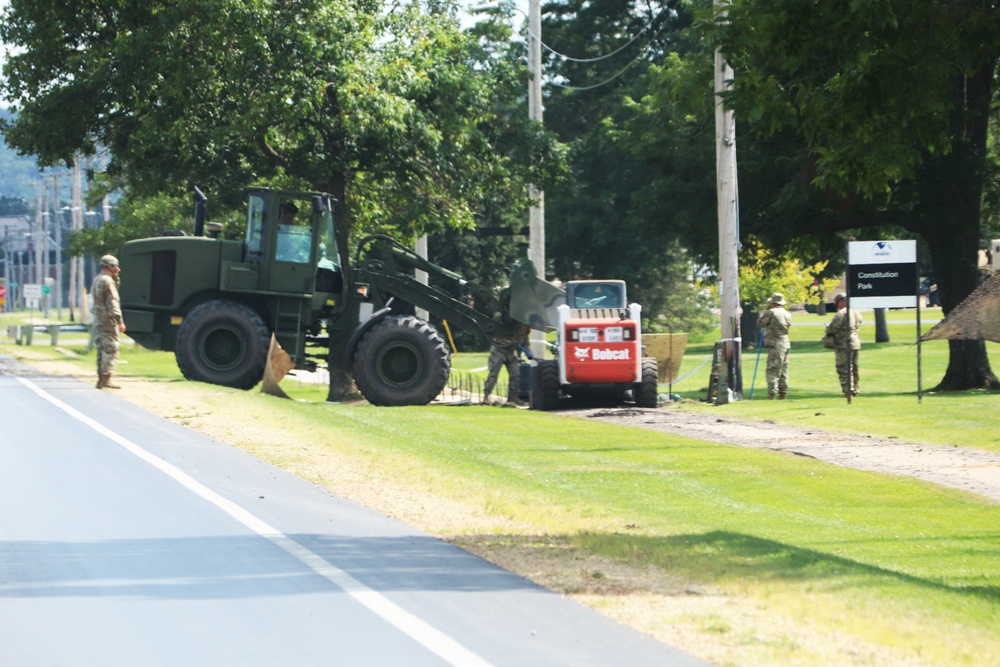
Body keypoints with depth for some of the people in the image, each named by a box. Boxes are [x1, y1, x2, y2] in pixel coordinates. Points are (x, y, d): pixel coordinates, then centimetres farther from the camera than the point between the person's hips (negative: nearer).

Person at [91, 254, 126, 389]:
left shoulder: (97, 280, 15)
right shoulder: (107, 281, -15)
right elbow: (112, 303, -19)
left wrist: (115, 277, 12)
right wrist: (120, 322, -20)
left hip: (98, 320, 9)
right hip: (108, 320, -9)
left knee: (102, 349, 13)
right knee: (111, 349, -9)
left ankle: (101, 378, 15)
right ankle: (106, 379, -13)